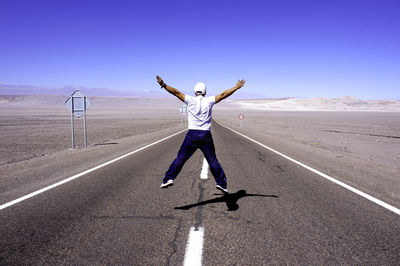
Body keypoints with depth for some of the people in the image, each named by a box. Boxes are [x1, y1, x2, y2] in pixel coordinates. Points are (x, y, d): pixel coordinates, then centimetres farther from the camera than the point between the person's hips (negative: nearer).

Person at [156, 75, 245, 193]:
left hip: (192, 135, 0)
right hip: (205, 135, 1)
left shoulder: (190, 100, 1)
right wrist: (236, 87, 14)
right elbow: (223, 94, 6)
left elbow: (177, 92, -3)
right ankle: (221, 183, 14)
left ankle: (169, 178, 4)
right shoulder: (209, 101, 2)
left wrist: (164, 85, -2)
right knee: (212, 161, 11)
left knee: (180, 158, 9)